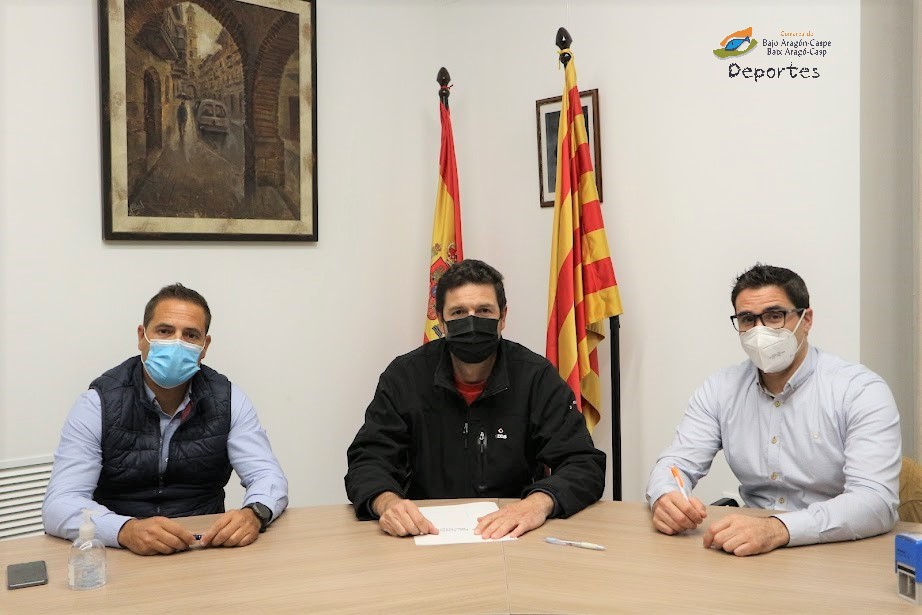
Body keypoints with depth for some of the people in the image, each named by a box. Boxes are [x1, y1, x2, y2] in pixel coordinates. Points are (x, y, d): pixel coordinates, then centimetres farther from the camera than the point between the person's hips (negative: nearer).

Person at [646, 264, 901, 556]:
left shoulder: (861, 391, -11)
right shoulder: (720, 389, 5)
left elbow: (876, 502, -23)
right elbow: (677, 463, 2)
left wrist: (778, 529, -39)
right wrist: (664, 498, -24)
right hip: (749, 553, 3)